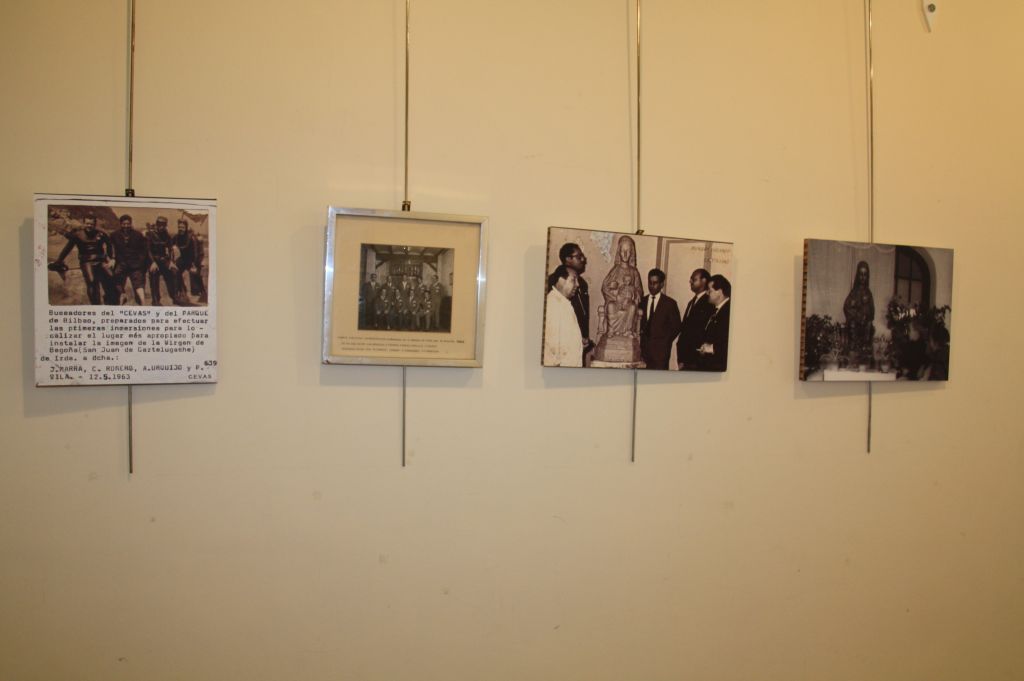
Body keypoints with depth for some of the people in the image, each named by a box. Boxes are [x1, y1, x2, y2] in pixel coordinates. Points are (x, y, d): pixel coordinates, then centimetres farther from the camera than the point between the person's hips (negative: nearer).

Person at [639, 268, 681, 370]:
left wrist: (665, 343, -4)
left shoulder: (670, 303, 2)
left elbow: (675, 327, 2)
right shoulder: (642, 301, 13)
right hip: (643, 350, 3)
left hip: (660, 350, -3)